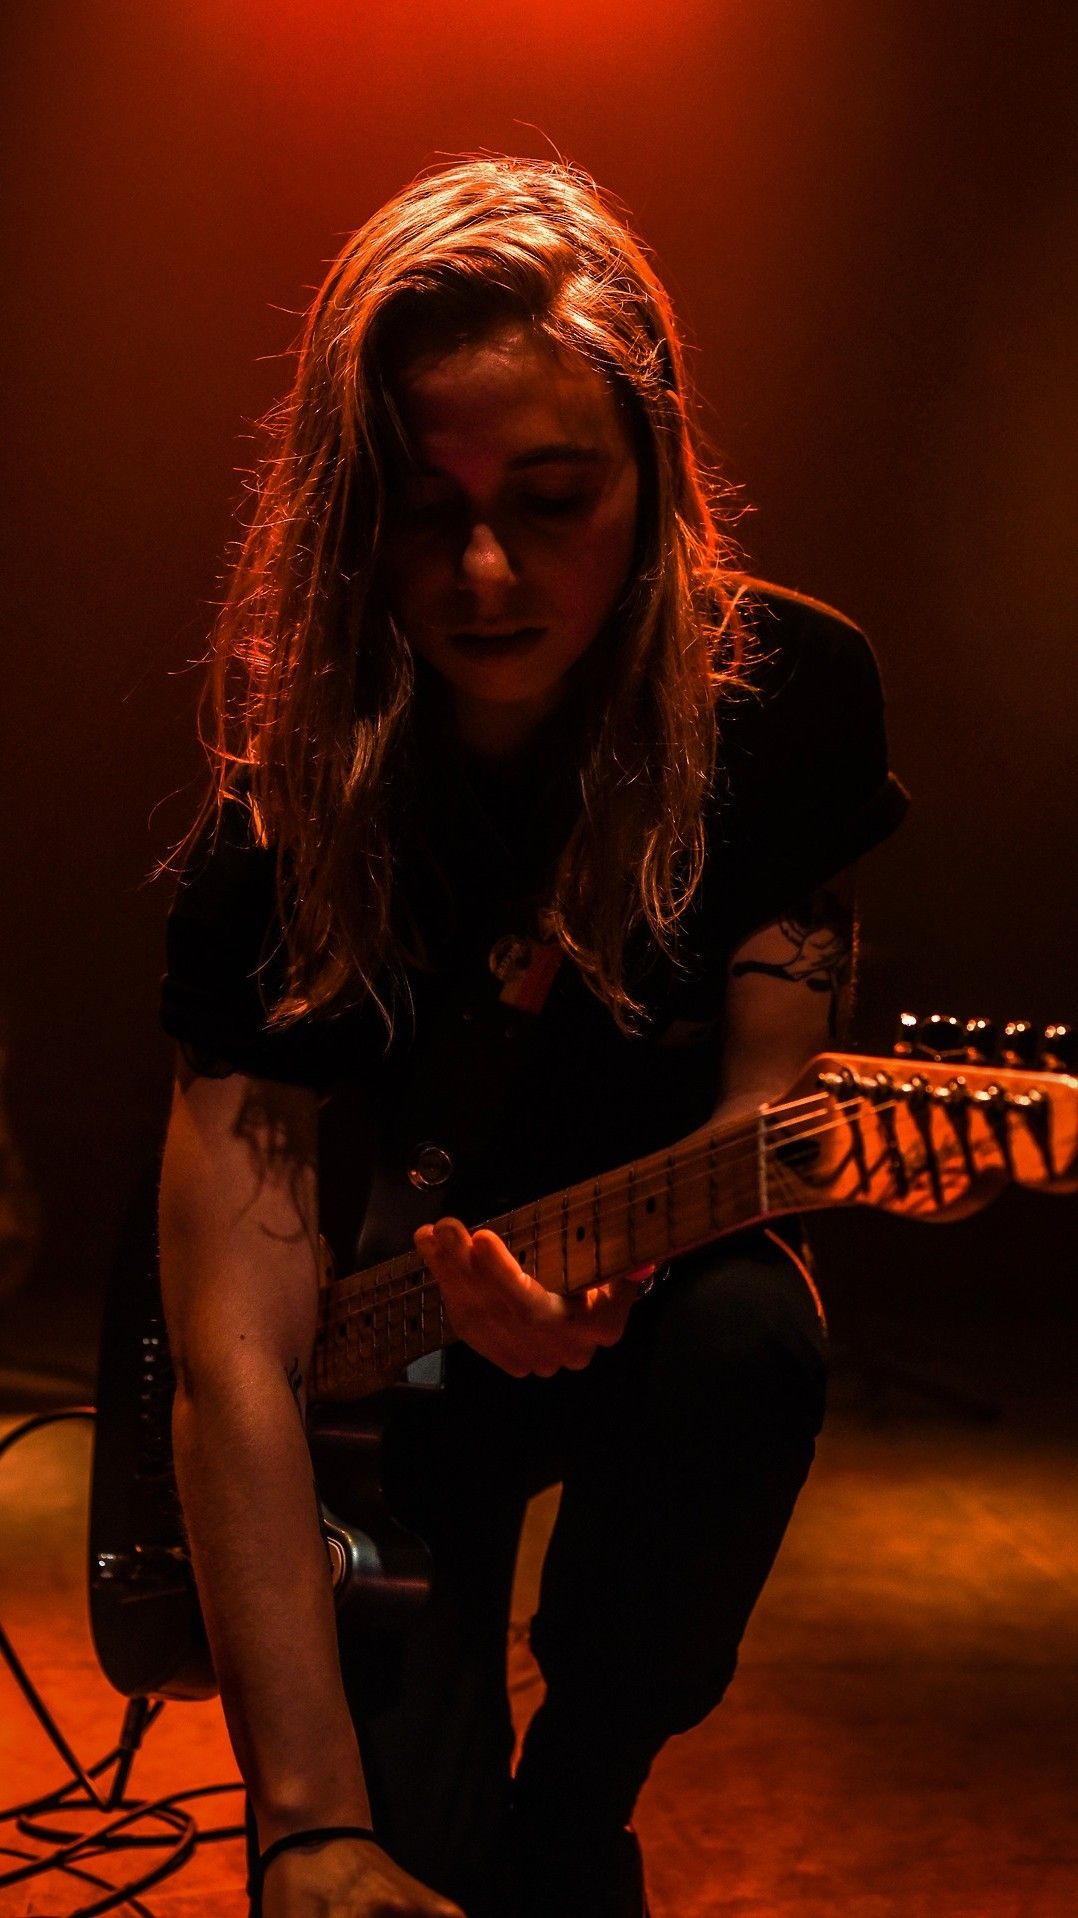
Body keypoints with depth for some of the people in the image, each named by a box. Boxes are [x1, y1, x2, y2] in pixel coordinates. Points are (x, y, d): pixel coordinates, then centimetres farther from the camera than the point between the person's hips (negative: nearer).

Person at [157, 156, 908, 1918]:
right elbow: (235, 1358, -28)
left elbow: (764, 1105, -10)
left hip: (650, 1294, 2)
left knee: (749, 1332, -33)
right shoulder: (288, 830, -23)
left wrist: (617, 1264, -35)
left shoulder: (791, 697, -17)